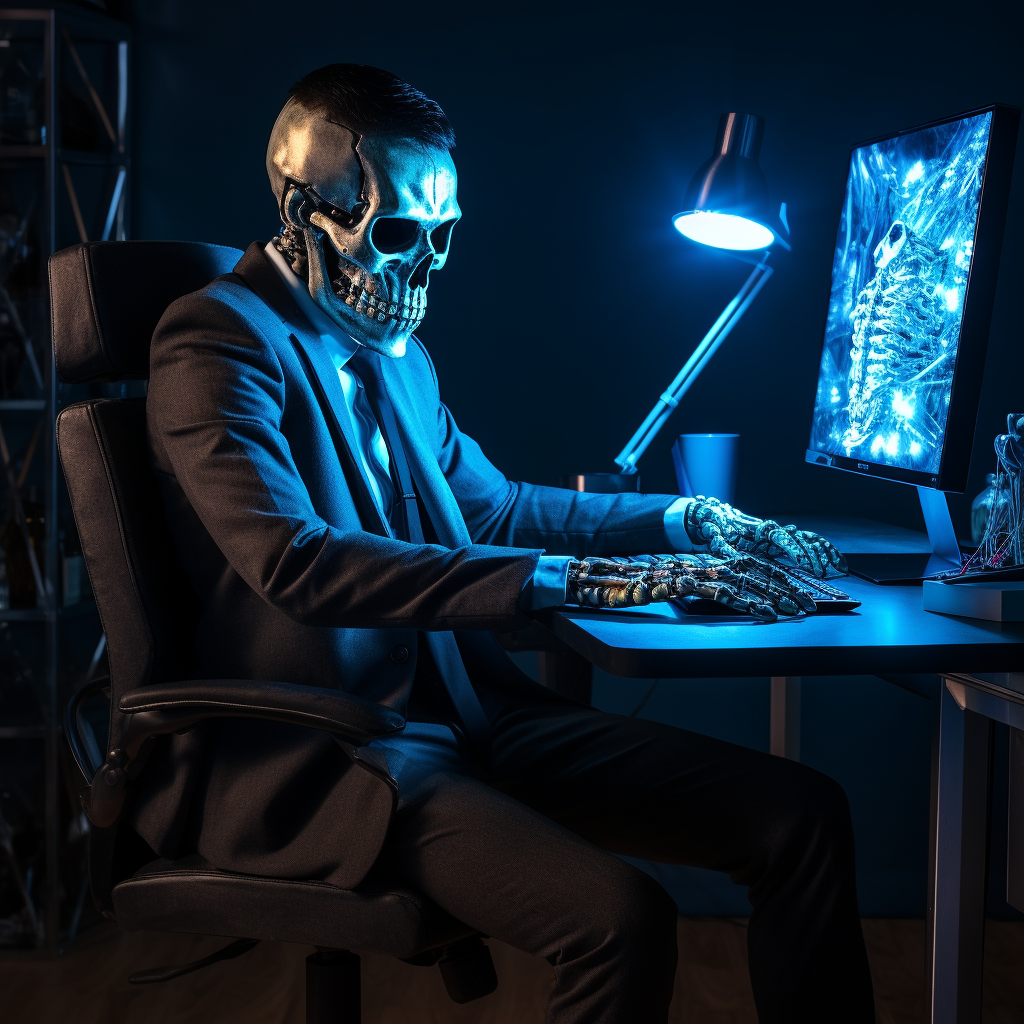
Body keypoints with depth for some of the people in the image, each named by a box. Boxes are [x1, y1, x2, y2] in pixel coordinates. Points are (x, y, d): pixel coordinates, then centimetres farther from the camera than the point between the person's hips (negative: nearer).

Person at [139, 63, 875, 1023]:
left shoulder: (393, 349, 16)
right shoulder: (216, 339, -9)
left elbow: (490, 505, 29)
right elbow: (297, 560, -24)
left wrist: (685, 520, 17)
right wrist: (570, 579, -28)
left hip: (458, 708, 8)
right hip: (310, 751, -8)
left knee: (803, 815, -5)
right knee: (620, 917, -31)